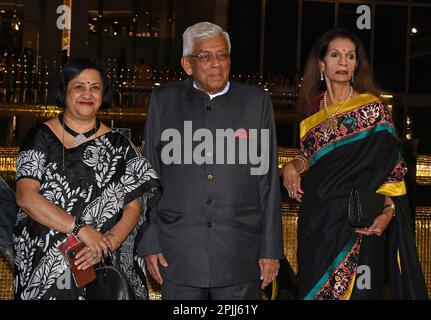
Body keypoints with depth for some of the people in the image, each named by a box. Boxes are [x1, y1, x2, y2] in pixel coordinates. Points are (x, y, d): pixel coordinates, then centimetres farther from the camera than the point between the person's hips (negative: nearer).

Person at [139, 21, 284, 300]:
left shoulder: (257, 101, 4)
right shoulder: (164, 100, 5)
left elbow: (268, 180, 4)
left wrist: (271, 248, 1)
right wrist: (150, 242, 2)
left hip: (240, 256, 0)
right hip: (178, 253, 0)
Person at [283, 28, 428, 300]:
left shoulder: (372, 107, -2)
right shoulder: (313, 111, 10)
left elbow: (391, 164, -6)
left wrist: (388, 208, -22)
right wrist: (295, 165, -2)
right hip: (316, 223, 4)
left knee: (354, 290, -5)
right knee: (314, 285, 8)